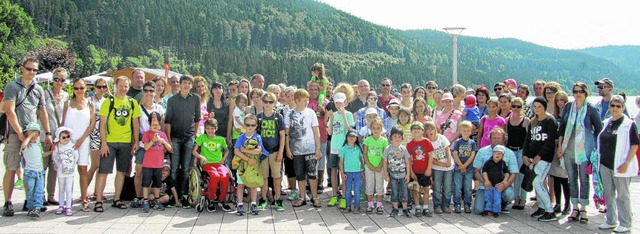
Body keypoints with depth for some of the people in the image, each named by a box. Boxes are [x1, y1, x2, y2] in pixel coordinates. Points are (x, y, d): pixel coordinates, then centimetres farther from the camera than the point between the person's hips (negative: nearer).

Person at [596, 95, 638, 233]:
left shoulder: (629, 125, -9)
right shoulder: (605, 123, 11)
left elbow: (634, 146, -12)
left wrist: (626, 163, -18)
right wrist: (599, 159, 14)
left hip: (620, 166, -6)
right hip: (605, 164, 7)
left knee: (622, 195, 1)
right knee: (608, 194, 13)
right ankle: (611, 221, 25)